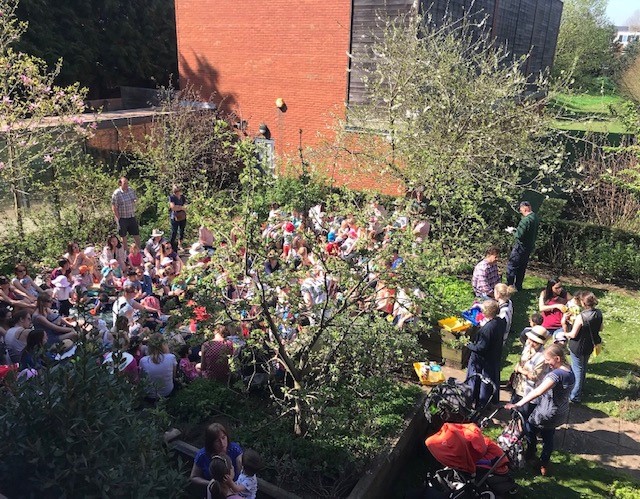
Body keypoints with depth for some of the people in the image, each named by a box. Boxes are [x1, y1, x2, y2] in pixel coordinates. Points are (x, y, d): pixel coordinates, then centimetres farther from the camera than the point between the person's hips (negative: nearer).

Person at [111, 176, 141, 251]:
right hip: (122, 218, -5)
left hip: (132, 217, 5)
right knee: (123, 236, 8)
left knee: (136, 234, 10)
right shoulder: (116, 193, -13)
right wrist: (118, 218, -13)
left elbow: (135, 199, 19)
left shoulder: (131, 190, 3)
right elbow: (114, 207, -11)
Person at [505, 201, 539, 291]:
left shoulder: (526, 220, -24)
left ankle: (509, 286, 1)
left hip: (521, 247, -9)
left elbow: (520, 235, -25)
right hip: (530, 246, 9)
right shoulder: (536, 218, 6)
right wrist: (516, 230, 11)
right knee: (522, 267, 18)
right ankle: (518, 287, 26)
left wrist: (513, 231, -7)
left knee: (511, 266, 0)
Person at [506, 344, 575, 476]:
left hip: (546, 414, -8)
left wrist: (517, 404, -47)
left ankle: (530, 454, 36)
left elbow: (538, 391, -43)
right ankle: (544, 465, 35)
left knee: (529, 428, 18)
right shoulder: (570, 371, -3)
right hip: (560, 414, 8)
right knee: (548, 437, 24)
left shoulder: (556, 374, -32)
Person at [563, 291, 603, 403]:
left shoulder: (581, 317, -30)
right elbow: (600, 328, 5)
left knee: (577, 369, 8)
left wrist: (565, 334, -2)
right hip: (590, 346, 6)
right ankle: (580, 389, 44)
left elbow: (573, 335, -21)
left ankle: (575, 396, 19)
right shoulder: (599, 313, -10)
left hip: (578, 347, -6)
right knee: (583, 368, 25)